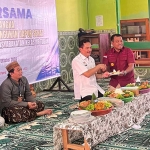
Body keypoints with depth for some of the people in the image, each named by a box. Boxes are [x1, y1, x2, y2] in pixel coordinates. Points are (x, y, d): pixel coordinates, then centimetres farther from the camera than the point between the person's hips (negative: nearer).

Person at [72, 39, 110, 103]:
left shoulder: (91, 59, 13)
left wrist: (102, 75, 0)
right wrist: (99, 66, -16)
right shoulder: (76, 60, -12)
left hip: (95, 89, 8)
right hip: (84, 92, -7)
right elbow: (87, 74, -22)